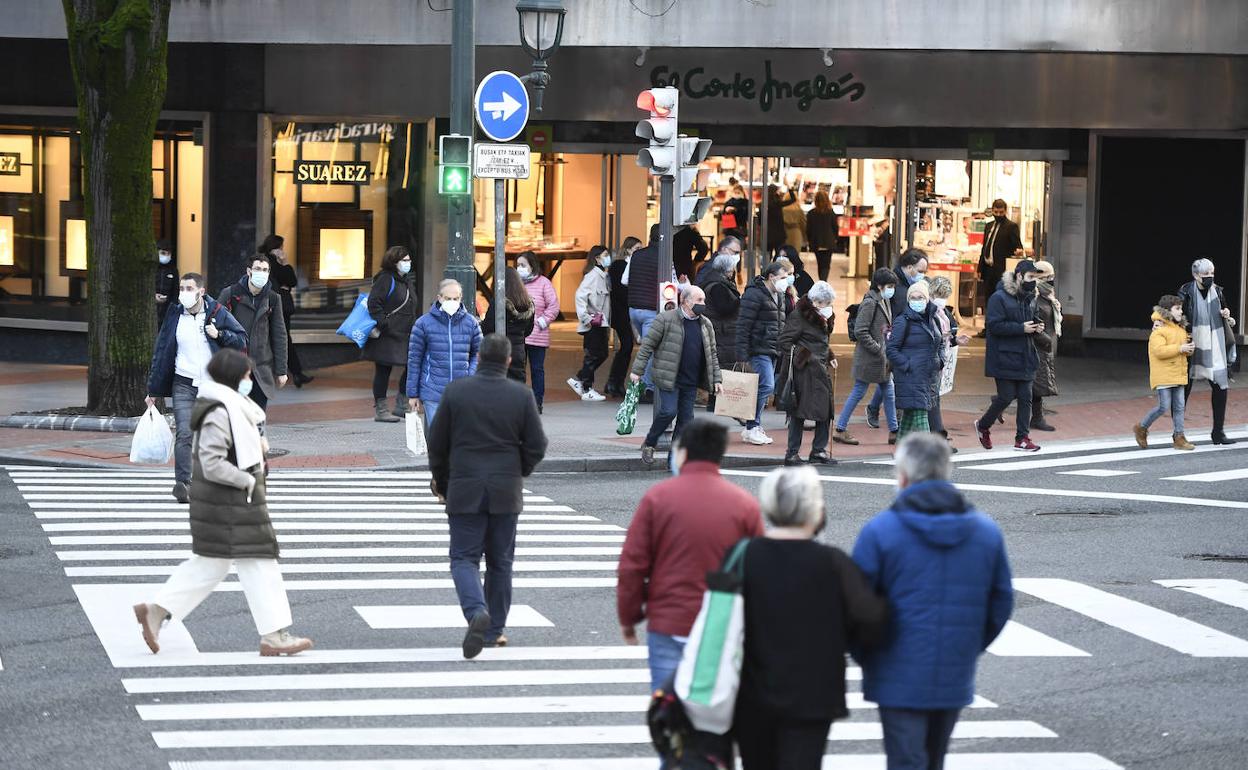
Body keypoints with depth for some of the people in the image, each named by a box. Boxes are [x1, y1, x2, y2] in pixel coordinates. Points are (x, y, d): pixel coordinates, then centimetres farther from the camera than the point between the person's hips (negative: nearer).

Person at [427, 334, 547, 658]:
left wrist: (441, 482, 16)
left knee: (464, 558, 2)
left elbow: (437, 444, 0)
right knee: (500, 561, 12)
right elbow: (537, 446, -2)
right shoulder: (521, 396, -4)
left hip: (465, 491, -1)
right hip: (506, 492, 1)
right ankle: (494, 630, 15)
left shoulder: (455, 391, -5)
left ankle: (477, 611, -24)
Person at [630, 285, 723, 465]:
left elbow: (712, 354, 18)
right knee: (668, 411, -15)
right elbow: (647, 345, -3)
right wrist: (637, 371, -6)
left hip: (691, 382, 5)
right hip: (669, 379, -5)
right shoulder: (666, 319, -6)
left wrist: (717, 379, 10)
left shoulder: (706, 325, 11)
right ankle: (649, 445, 8)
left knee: (686, 418, 3)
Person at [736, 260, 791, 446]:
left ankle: (754, 427, 15)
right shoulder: (755, 295, -12)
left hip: (773, 351, 9)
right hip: (759, 350, -9)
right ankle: (752, 428, -9)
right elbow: (743, 325, -15)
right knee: (766, 386, -15)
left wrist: (783, 348, 21)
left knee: (764, 388, 9)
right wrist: (742, 353, -19)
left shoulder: (780, 296, 17)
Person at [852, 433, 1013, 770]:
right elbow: (1001, 604, 9)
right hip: (956, 678, 4)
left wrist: (865, 657, 8)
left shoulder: (880, 531, -9)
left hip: (899, 679, -4)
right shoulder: (987, 531, 4)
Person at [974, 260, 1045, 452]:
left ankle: (1022, 437, 8)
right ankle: (983, 426, 19)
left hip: (1025, 357, 7)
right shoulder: (999, 298, -12)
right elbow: (994, 325, -19)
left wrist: (1036, 327, 3)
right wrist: (1021, 328, -21)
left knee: (1025, 398, 3)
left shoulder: (1030, 298, 13)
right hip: (1005, 357, -7)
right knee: (1006, 397, -4)